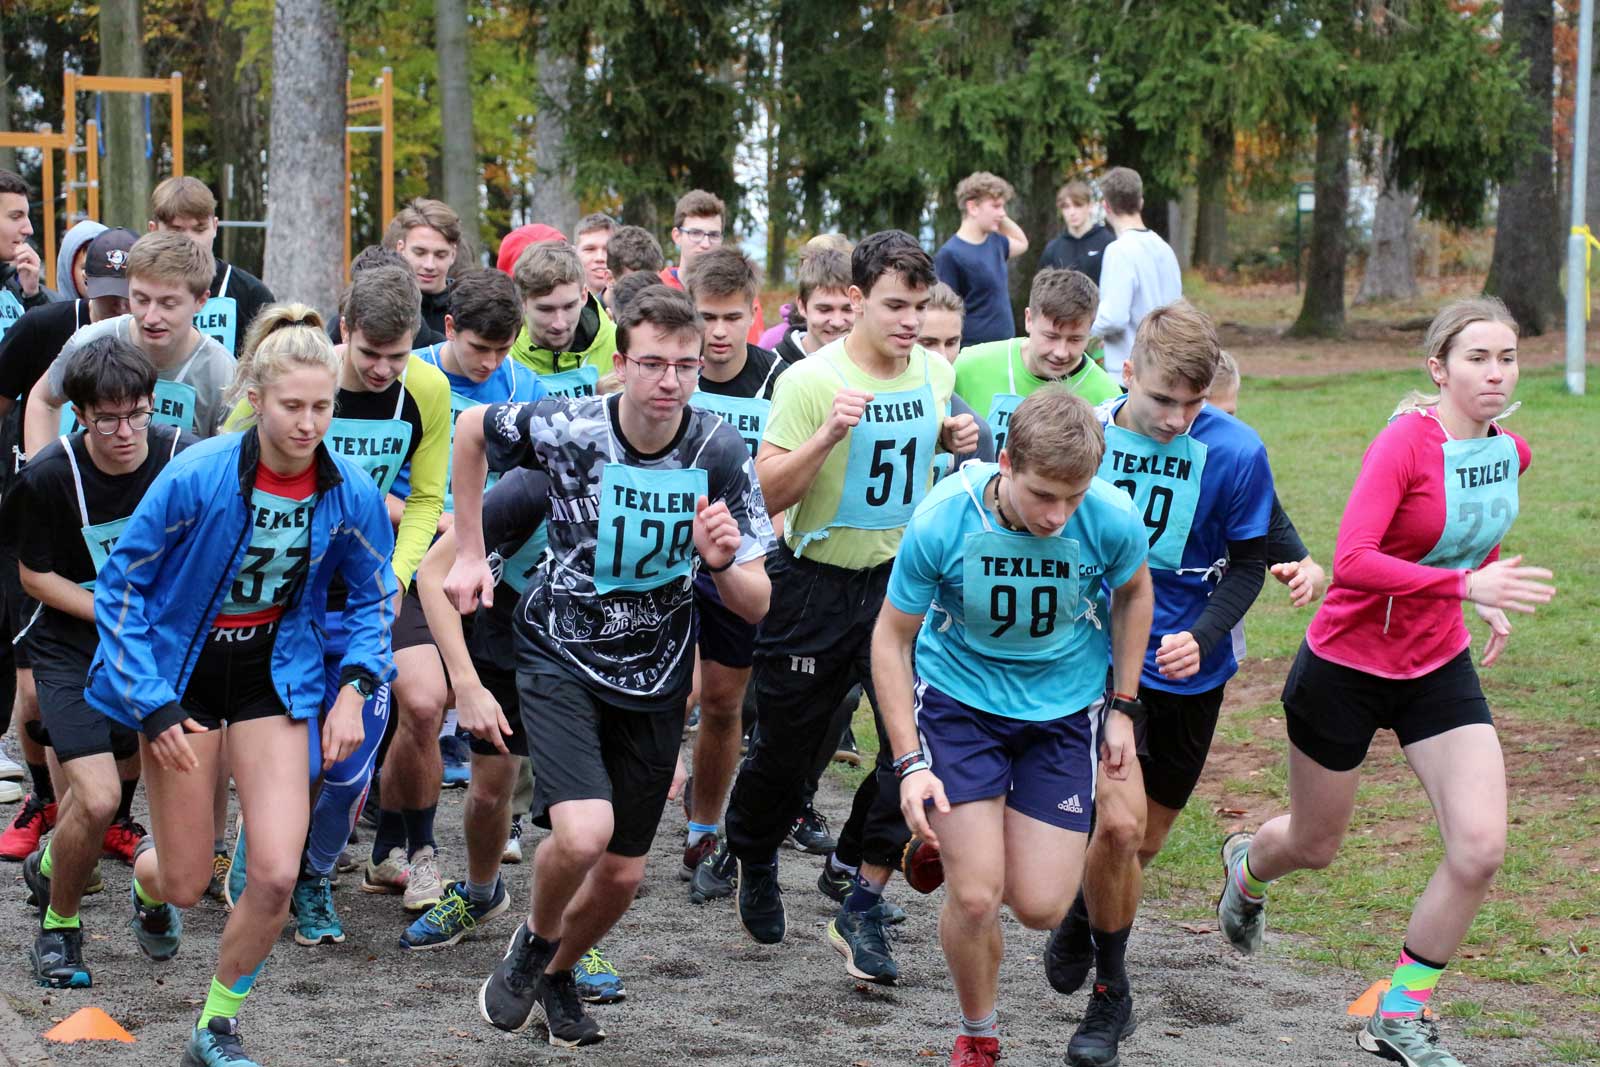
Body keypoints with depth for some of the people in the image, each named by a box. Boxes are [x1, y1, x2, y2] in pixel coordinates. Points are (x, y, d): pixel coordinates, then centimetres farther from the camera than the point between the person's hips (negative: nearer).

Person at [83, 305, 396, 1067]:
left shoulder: (351, 495, -14)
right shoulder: (195, 478, -23)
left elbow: (373, 596, 6)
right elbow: (120, 584, -11)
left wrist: (354, 688, -9)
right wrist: (152, 706, -14)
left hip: (274, 675, 2)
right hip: (181, 673, -2)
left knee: (276, 875, -12)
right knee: (187, 882, 4)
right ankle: (147, 883, 46)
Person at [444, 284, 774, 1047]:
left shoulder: (720, 454, -14)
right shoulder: (564, 427, -19)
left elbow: (754, 607, -12)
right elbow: (471, 429, 4)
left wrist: (721, 561, -34)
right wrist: (468, 552, 5)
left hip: (655, 677, 3)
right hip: (561, 659, -3)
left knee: (622, 873, 9)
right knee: (582, 832, -25)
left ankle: (558, 974, 41)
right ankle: (534, 940, 8)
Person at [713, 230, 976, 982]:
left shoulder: (936, 374, 0)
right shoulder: (811, 380, -16)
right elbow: (765, 491, -18)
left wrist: (956, 440, -2)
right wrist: (828, 435, -33)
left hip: (902, 577, 4)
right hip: (815, 584, -4)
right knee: (788, 744, 9)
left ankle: (865, 902, -1)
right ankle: (753, 860, 40)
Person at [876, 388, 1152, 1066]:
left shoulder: (1112, 519, -23)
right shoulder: (942, 522, -26)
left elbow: (1133, 592, 3)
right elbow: (892, 638, -11)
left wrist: (1122, 707, 4)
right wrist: (911, 763, -16)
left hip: (1064, 708, 2)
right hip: (960, 699, -2)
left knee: (1041, 909, -2)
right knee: (975, 898, -11)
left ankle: (963, 839, 34)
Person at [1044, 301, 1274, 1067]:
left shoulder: (1235, 452, -13)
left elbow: (1247, 565, -3)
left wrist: (1203, 637, -19)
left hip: (1188, 674, 1)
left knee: (1140, 845, 11)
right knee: (1118, 821, -18)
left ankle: (1082, 921, 46)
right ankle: (1109, 992, 5)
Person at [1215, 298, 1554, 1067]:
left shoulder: (1510, 452, -1)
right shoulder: (1405, 443, -22)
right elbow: (1352, 561, -33)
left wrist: (1491, 599, 8)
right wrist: (1464, 584, -38)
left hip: (1439, 668, 5)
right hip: (1347, 665, -5)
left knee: (1480, 847, -12)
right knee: (1316, 846, 14)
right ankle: (1246, 866, 53)